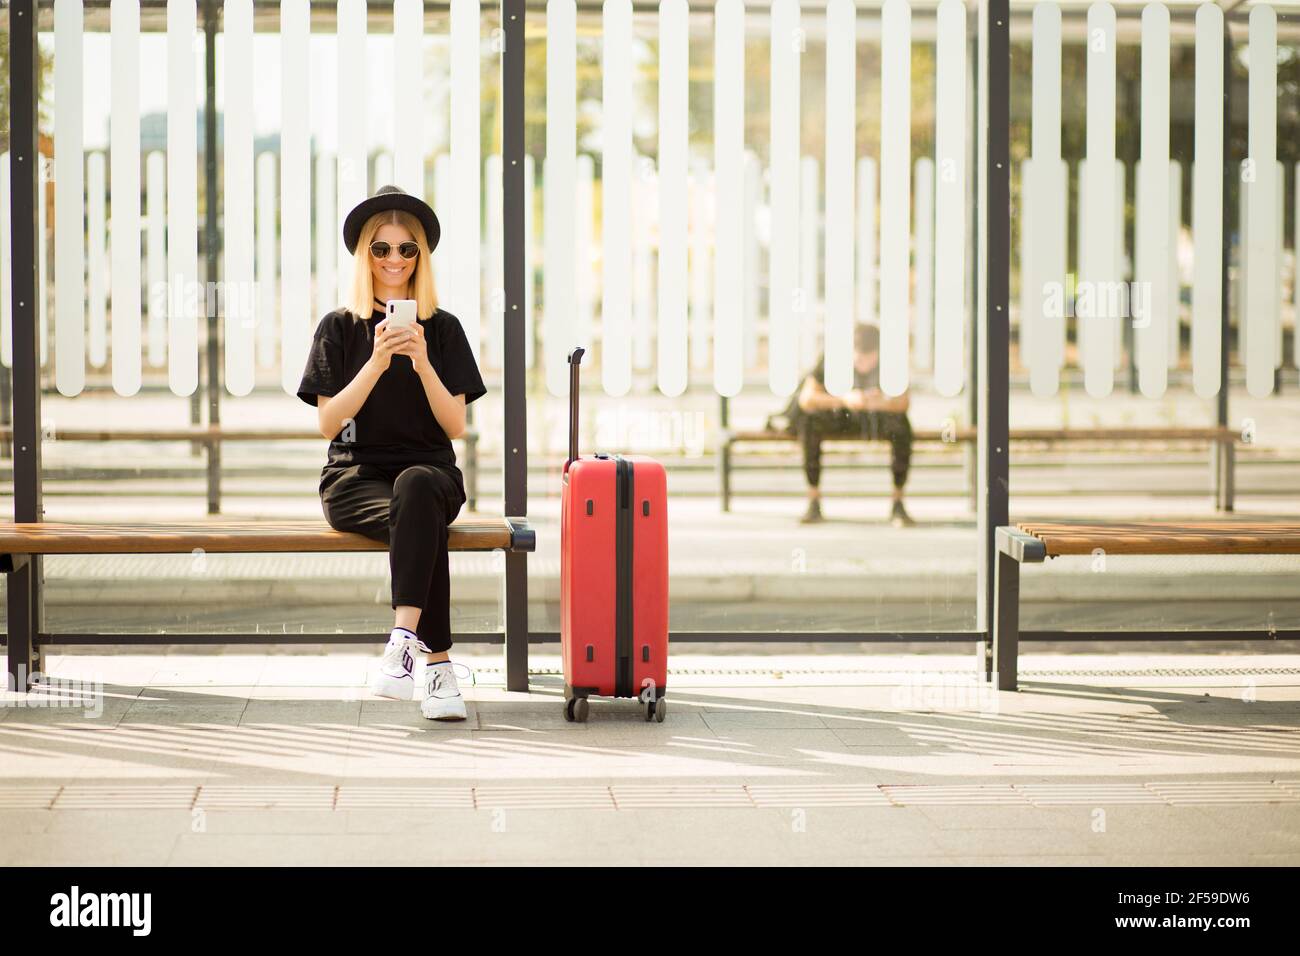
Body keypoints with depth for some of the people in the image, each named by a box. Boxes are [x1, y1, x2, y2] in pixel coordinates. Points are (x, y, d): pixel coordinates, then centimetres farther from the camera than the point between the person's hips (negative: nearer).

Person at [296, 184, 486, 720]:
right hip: (356, 476, -1)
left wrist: (422, 364, -11)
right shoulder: (340, 328, 8)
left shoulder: (443, 329, 11)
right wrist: (377, 363, -14)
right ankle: (437, 665, -42)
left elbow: (455, 426, 4)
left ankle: (403, 642, -49)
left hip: (430, 470, 1)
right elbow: (328, 421, -1)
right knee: (422, 523, -36)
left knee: (415, 488, -38)